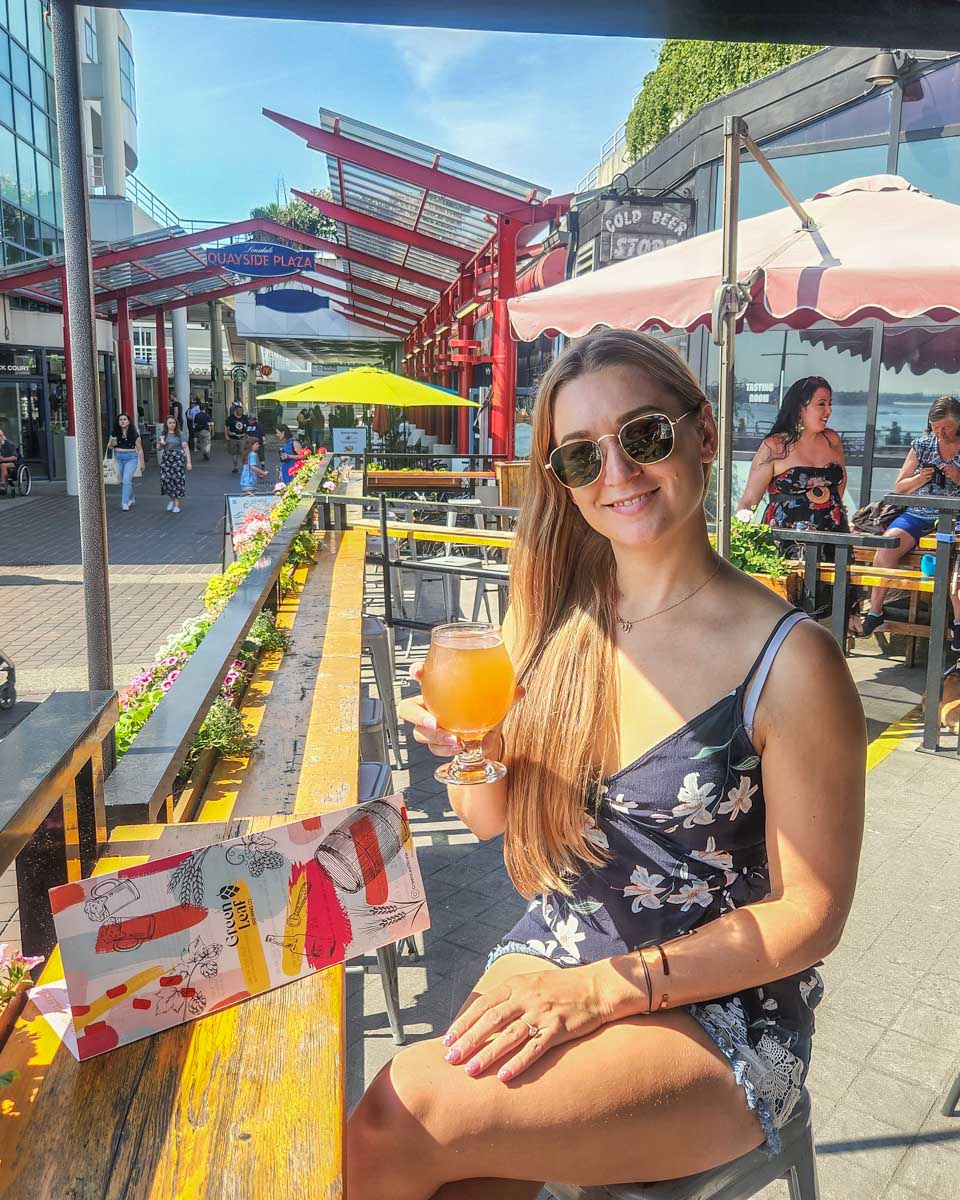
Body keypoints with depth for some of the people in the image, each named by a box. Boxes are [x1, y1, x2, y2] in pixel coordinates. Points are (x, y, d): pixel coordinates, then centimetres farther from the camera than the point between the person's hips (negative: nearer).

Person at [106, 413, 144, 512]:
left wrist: (141, 463, -3)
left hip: (131, 458, -5)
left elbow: (140, 449, -2)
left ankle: (125, 503, -12)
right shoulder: (115, 433, 1)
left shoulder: (134, 434, -7)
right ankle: (131, 499, 34)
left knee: (126, 480, -15)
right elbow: (109, 447, 12)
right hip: (118, 458, 5)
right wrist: (111, 444, -12)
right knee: (122, 481, 15)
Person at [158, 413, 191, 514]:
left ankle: (177, 504, 9)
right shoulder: (164, 434, 9)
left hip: (178, 459, -3)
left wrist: (189, 462, -14)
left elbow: (186, 447, -8)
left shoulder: (180, 434, -4)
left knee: (178, 480, -2)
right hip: (166, 459, 3)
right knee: (165, 479, -7)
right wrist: (161, 444, -6)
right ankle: (172, 499, 19)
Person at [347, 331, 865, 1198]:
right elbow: (496, 817, 7)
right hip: (551, 956, 4)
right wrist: (471, 753, -16)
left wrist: (603, 989, -17)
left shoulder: (790, 660, -16)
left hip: (717, 1011, -3)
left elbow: (810, 915, -11)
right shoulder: (552, 617, -2)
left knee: (401, 1117, -23)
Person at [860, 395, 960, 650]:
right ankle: (875, 613, -20)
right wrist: (919, 479, -4)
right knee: (887, 545, -27)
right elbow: (899, 487, 16)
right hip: (918, 514, 3)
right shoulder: (921, 445, 13)